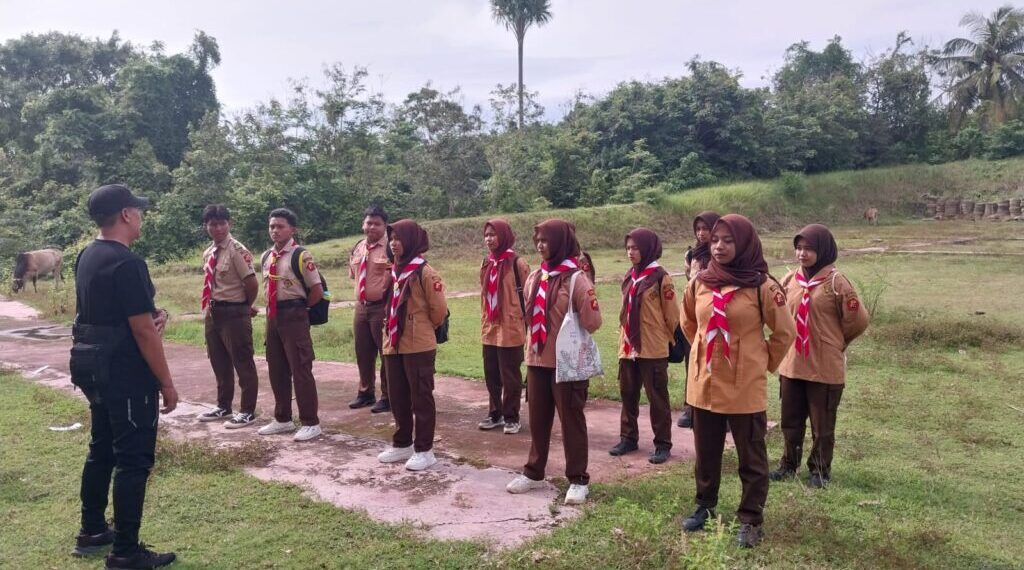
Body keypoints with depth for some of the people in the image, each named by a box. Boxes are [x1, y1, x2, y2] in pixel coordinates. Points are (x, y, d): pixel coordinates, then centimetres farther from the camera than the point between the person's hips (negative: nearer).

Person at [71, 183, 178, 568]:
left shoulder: (87, 257, 9)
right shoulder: (126, 263, -21)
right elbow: (144, 331, -22)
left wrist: (151, 314, 2)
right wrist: (166, 383, -15)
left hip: (92, 366, 10)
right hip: (125, 373, -10)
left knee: (102, 448, 20)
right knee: (133, 459, -2)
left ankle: (92, 532, 32)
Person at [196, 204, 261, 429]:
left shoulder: (237, 251, -16)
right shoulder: (208, 253, 10)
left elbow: (252, 284, -18)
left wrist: (245, 308, -4)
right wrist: (209, 308, 13)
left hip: (234, 313, -9)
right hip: (213, 313, 9)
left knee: (243, 364, 1)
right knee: (219, 363, 19)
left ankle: (247, 412, 12)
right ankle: (223, 407, 34)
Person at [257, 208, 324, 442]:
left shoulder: (301, 255, -13)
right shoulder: (266, 256, 10)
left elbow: (317, 291, -13)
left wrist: (299, 308, -3)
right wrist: (272, 310, 14)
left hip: (294, 316, -7)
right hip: (273, 316, 8)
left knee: (300, 369, -3)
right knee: (276, 369, 14)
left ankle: (310, 423, 7)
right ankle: (282, 419, 28)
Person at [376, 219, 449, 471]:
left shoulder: (425, 272, -13)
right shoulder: (394, 272, 11)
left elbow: (439, 310, -11)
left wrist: (423, 328, 3)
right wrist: (390, 328, 16)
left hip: (419, 346, -8)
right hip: (393, 344, 8)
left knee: (421, 398, 2)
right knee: (397, 397, 15)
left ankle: (424, 450, 12)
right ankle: (402, 444, 29)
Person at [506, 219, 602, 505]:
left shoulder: (577, 280, -13)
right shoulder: (535, 277, 6)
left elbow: (592, 322, -16)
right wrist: (537, 340, 6)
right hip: (537, 360, 6)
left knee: (572, 421, 6)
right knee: (537, 419, 15)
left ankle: (578, 479, 19)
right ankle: (533, 472, 30)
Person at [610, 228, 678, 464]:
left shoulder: (660, 277, -11)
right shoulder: (629, 277, 10)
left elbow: (672, 313, -6)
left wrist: (668, 338, 3)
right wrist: (624, 336, 16)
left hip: (653, 348, -6)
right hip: (628, 347, 7)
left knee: (657, 397, 3)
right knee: (628, 395, 13)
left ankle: (662, 444, 12)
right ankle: (628, 438, 26)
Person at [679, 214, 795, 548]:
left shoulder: (761, 287, -12)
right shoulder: (700, 283, 0)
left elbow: (785, 332, -2)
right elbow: (688, 324, 18)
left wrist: (762, 363, 4)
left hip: (745, 387, -4)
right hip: (704, 384, 4)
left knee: (751, 458, 10)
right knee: (706, 454, 17)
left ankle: (751, 519, 24)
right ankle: (705, 506, 35)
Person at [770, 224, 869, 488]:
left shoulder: (836, 282, -12)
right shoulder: (790, 279, 2)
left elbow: (858, 320, -7)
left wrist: (833, 343, 5)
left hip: (825, 367, -4)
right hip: (791, 364, 5)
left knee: (822, 424, 9)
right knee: (790, 420, 16)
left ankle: (820, 470, 26)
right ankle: (789, 464, 32)